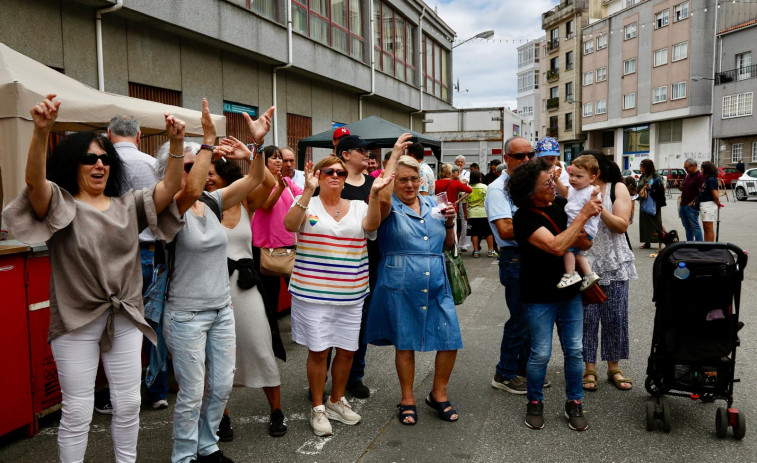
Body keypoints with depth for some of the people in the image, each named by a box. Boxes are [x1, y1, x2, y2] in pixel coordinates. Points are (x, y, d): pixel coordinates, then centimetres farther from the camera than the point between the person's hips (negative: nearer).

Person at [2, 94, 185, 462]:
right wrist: (41, 132, -42)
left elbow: (170, 187, -6)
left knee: (128, 405, 13)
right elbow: (34, 181, -24)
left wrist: (176, 144, -23)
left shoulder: (128, 205, 7)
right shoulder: (60, 205, -3)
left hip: (125, 319, 4)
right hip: (77, 322, -3)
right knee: (77, 411, 7)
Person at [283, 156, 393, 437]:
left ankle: (337, 401, 33)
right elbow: (291, 225, -19)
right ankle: (318, 408, 22)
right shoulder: (307, 203, 1)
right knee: (318, 350, 3)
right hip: (313, 293, -3)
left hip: (350, 294, 4)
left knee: (347, 350, 11)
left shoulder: (357, 207, 9)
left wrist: (374, 194, -24)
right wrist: (308, 191, -26)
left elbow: (371, 225, -11)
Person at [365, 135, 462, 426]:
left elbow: (448, 245, 19)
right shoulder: (390, 208, -2)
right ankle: (407, 399, 27)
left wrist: (450, 222, 0)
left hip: (437, 286, 4)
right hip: (401, 287, -4)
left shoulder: (432, 204, 13)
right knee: (404, 343, 8)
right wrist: (394, 156, -22)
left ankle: (438, 393, 25)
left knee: (450, 341, 2)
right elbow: (382, 197, -29)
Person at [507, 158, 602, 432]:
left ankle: (574, 404, 25)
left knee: (574, 350, 9)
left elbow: (585, 244, 10)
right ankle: (534, 403, 24)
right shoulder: (524, 218, -16)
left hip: (570, 291, 5)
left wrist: (582, 237, -15)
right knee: (541, 354, 3)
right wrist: (583, 215, -22)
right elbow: (556, 247, -28)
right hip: (540, 297, -5)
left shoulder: (561, 204, 2)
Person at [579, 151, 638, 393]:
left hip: (613, 264, 0)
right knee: (587, 317, 1)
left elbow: (622, 225, -8)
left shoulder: (618, 188, 1)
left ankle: (614, 368, 19)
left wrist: (599, 208, -19)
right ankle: (589, 368, 12)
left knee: (615, 317, 5)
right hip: (584, 262, 0)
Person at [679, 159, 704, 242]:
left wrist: (693, 203, -17)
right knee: (687, 227, 14)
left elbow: (700, 192, -16)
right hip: (683, 205, 9)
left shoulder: (699, 176, -11)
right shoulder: (687, 176, 17)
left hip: (691, 206, -9)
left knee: (695, 226, -5)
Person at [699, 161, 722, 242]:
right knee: (705, 228, 15)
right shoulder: (706, 179, 12)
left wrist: (718, 204, -5)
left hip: (709, 205, -10)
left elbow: (715, 195, -19)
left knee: (709, 228, -4)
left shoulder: (711, 180, -17)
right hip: (703, 205, 10)